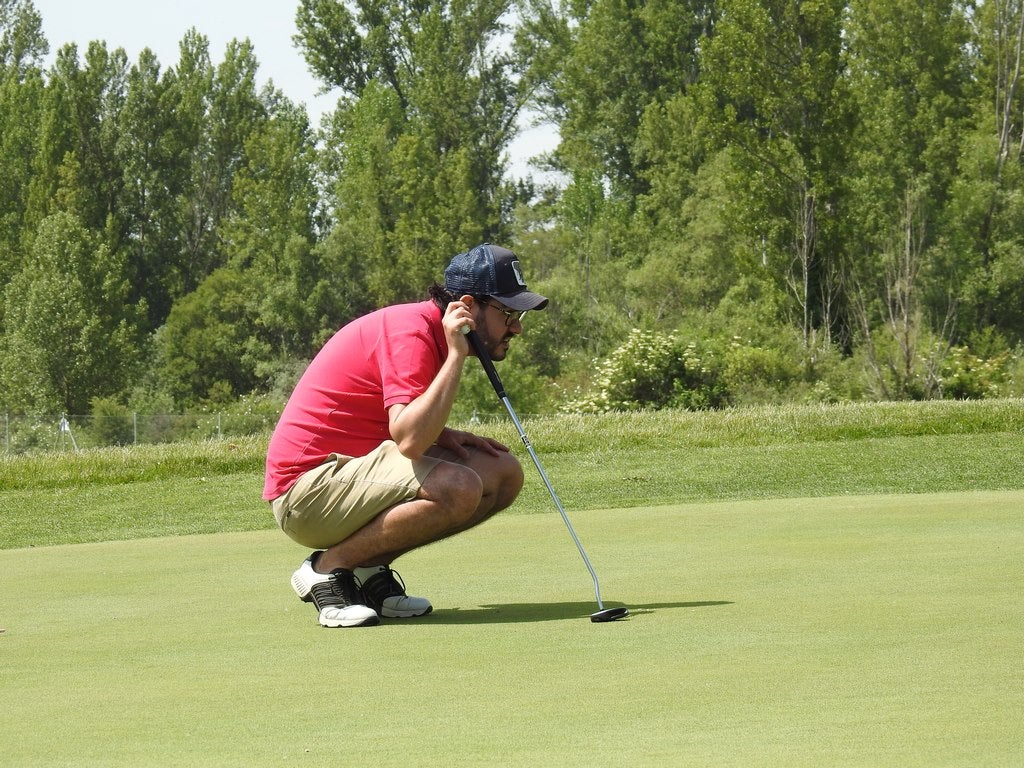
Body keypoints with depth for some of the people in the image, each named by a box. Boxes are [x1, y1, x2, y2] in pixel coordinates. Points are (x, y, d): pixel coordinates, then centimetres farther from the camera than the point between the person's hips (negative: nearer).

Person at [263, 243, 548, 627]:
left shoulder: (432, 331, 11)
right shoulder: (410, 332, -20)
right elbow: (409, 440, -33)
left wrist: (443, 435, 2)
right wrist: (456, 355, -27)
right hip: (308, 486, -10)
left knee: (504, 473, 4)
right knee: (458, 488, -31)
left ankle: (370, 568, 5)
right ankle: (328, 568, -13)